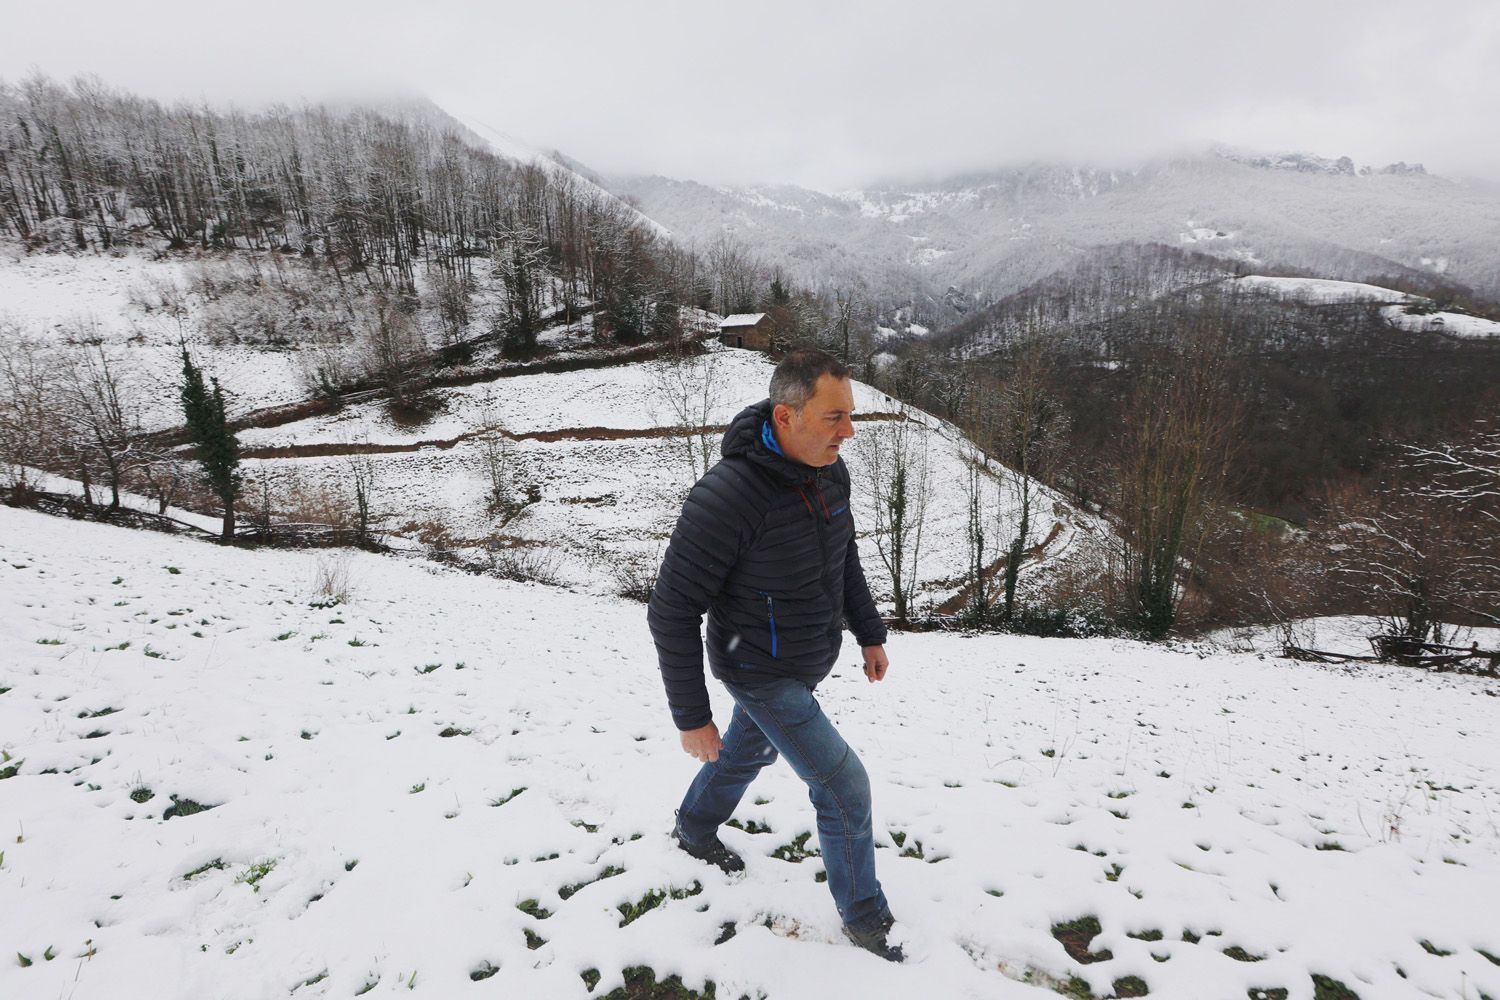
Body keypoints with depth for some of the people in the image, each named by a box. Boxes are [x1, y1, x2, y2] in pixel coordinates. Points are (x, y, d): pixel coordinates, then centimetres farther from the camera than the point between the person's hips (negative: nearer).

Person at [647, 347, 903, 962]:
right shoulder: (727, 497, -35)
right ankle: (864, 916, 28)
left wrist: (870, 634, 12)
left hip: (808, 656, 8)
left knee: (750, 751, 29)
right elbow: (672, 611, -26)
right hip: (763, 675, -8)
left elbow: (843, 555, 8)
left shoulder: (828, 469, -11)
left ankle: (695, 829, 59)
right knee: (844, 789, 0)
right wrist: (690, 717, -20)